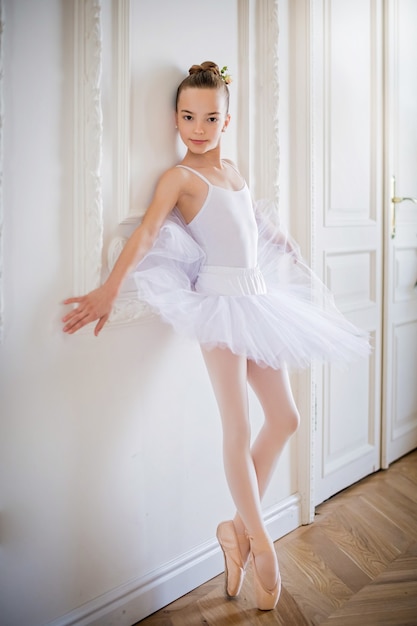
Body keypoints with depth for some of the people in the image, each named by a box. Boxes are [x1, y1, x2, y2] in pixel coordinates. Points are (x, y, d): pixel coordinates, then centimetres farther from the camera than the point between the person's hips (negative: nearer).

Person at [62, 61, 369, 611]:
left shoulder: (234, 171, 14)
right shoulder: (179, 176, -6)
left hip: (258, 299, 8)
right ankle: (261, 545, 12)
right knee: (239, 430, -6)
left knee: (285, 417, 9)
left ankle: (239, 527, 21)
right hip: (222, 301, -8)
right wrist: (110, 287, -32)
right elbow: (146, 232, -20)